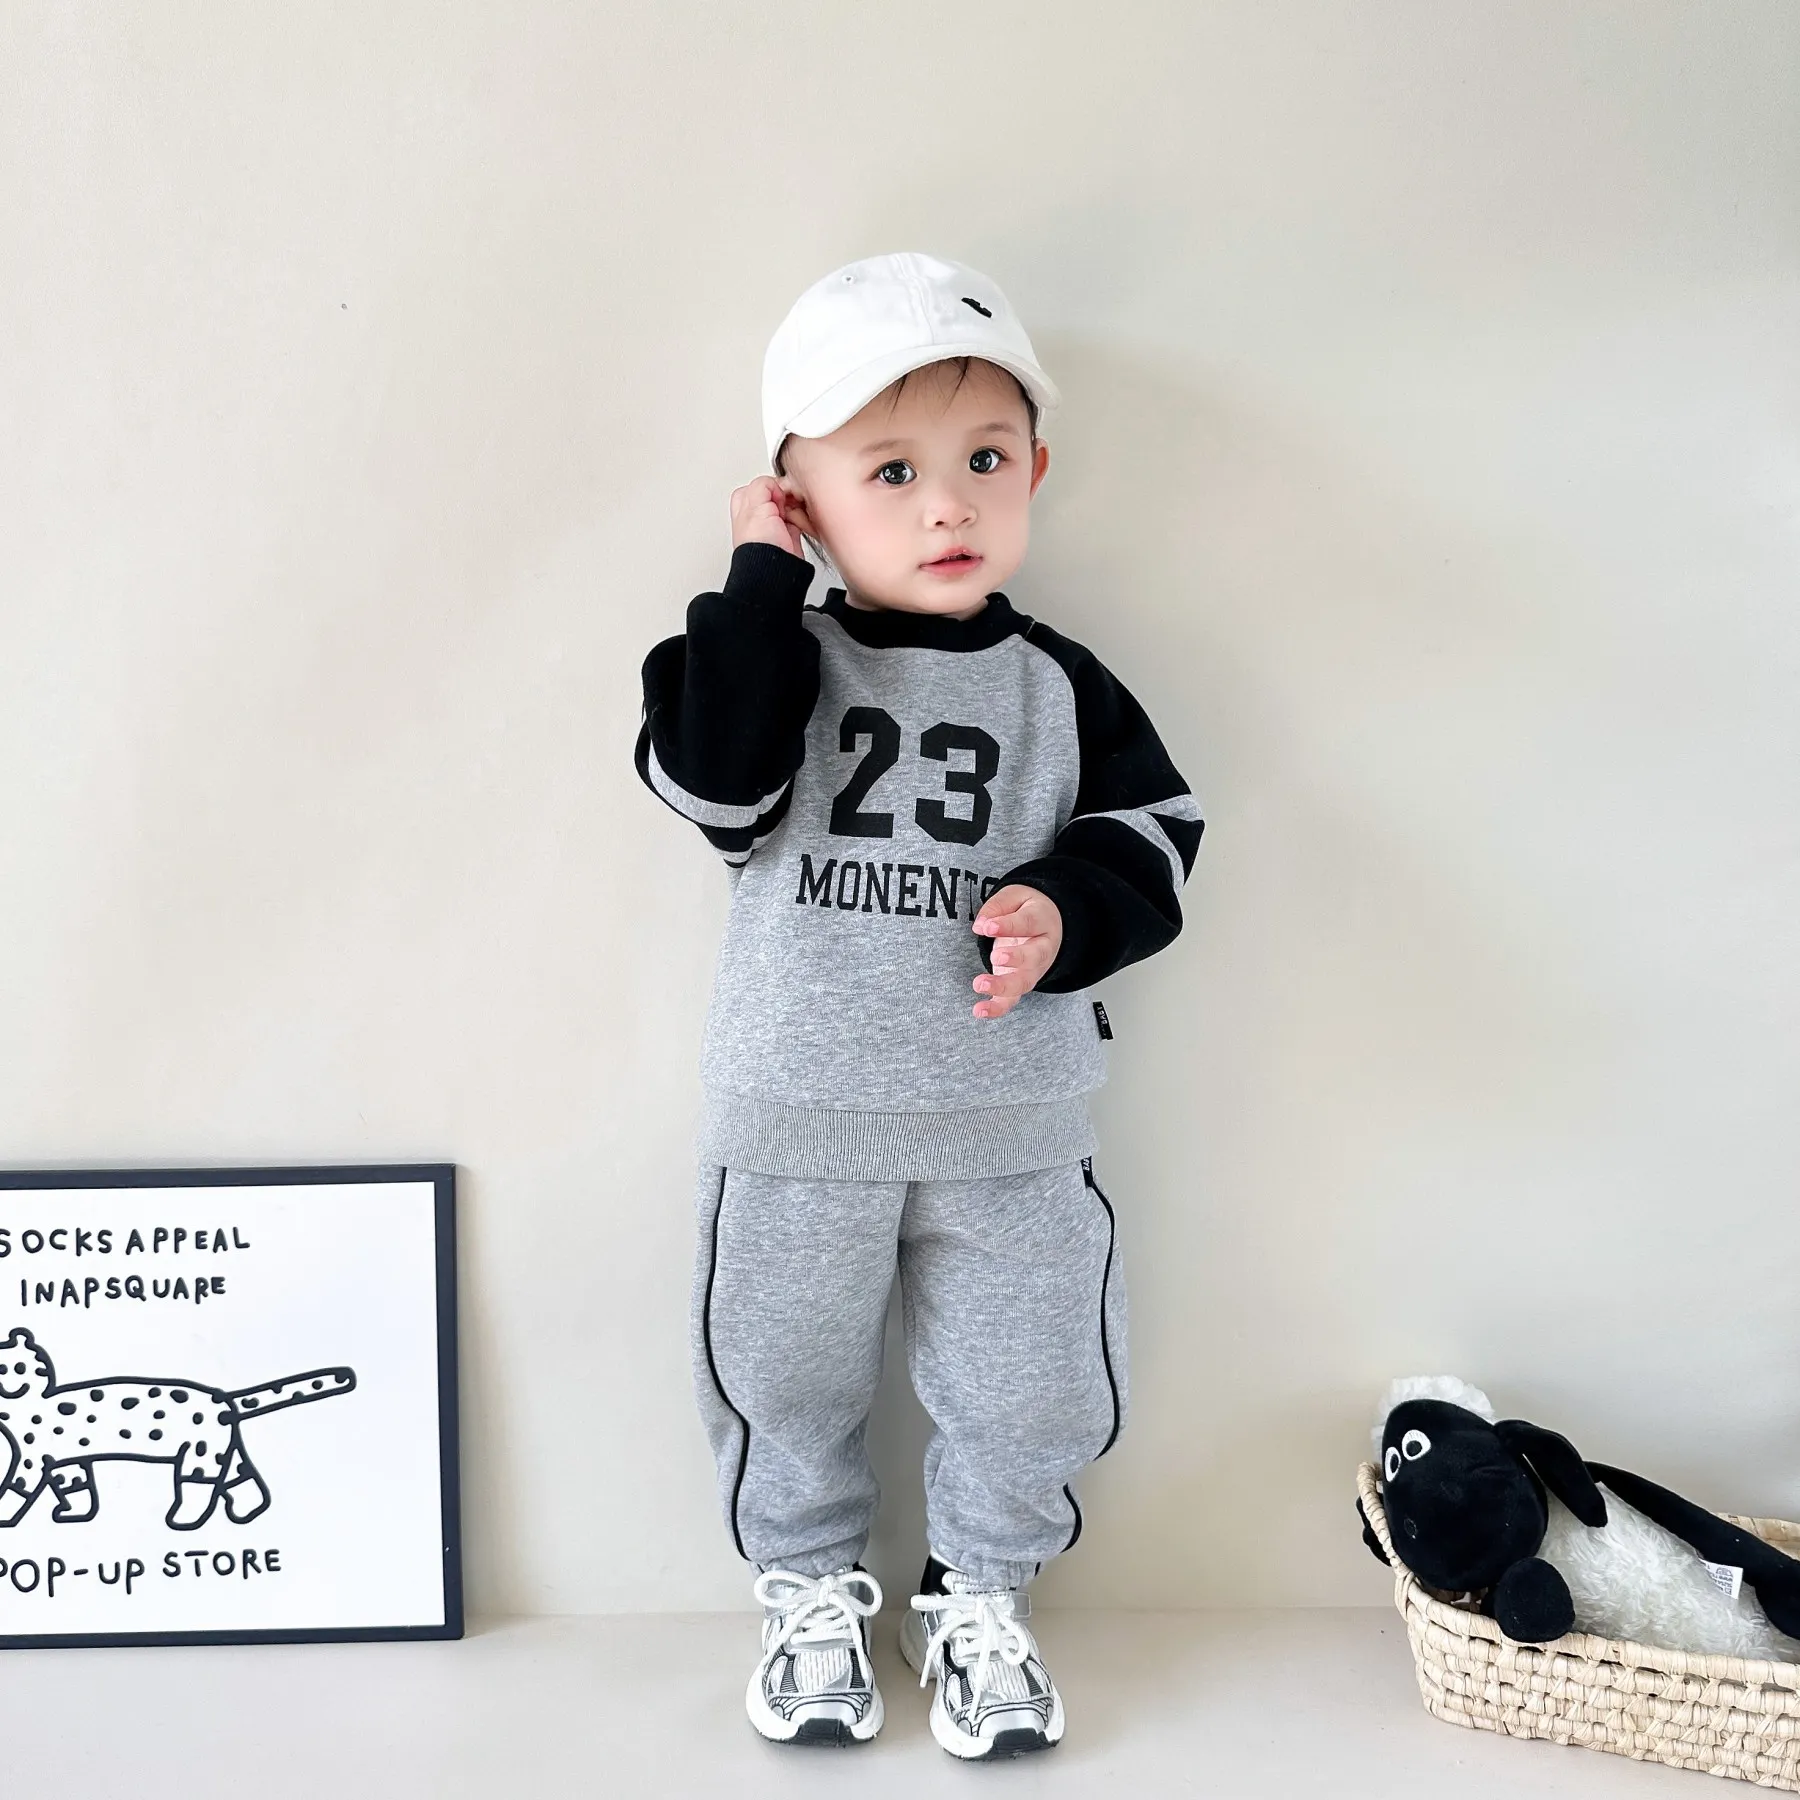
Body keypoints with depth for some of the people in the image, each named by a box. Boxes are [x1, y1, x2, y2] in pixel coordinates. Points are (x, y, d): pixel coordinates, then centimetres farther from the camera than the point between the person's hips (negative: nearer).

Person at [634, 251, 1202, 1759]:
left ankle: (983, 1602, 39)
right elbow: (712, 781, -23)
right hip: (798, 1119, -1)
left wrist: (1066, 914, -18)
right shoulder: (778, 658, -5)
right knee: (787, 1379, 15)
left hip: (1012, 1125, 1)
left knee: (1027, 1387, 13)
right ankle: (814, 1594, 41)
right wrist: (760, 580, -19)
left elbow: (1151, 833, 1)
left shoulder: (1059, 687, -1)